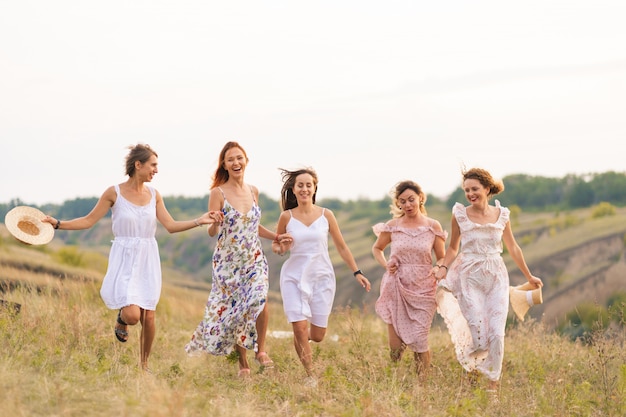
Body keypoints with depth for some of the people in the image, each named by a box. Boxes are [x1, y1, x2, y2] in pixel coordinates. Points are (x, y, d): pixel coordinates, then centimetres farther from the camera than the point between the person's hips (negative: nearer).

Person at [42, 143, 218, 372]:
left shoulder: (154, 194, 4)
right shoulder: (114, 193, -7)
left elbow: (171, 226, 5)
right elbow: (89, 220, -2)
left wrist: (200, 221, -3)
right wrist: (57, 223, -9)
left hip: (148, 260, 4)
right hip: (125, 260, -4)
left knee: (149, 318, 3)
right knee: (132, 315, -19)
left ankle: (144, 365, 23)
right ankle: (121, 319, 20)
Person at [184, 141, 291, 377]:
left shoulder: (253, 191, 7)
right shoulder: (218, 193, -7)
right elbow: (212, 232, -10)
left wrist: (276, 237, 10)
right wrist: (214, 222, -32)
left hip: (254, 260, 2)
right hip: (228, 262, -2)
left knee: (259, 300, -23)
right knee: (233, 311, 2)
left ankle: (260, 350, -2)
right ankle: (243, 363, 20)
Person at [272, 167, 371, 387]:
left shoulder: (326, 215, 0)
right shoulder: (286, 217, -2)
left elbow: (341, 247, 7)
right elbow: (276, 244, 11)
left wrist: (357, 272, 3)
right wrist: (280, 248, -13)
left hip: (322, 278, 1)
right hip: (294, 276, -1)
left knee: (317, 336, 3)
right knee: (300, 329, -11)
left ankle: (302, 339, 40)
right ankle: (310, 375, 9)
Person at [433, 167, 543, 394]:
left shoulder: (502, 214, 1)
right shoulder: (460, 214, -4)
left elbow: (513, 248, 13)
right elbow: (453, 248, 7)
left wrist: (529, 276, 20)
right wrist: (442, 266, -11)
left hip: (496, 277, 2)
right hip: (470, 278, -1)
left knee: (496, 332, -6)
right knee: (477, 331, -6)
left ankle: (493, 383, 6)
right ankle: (472, 371, 23)